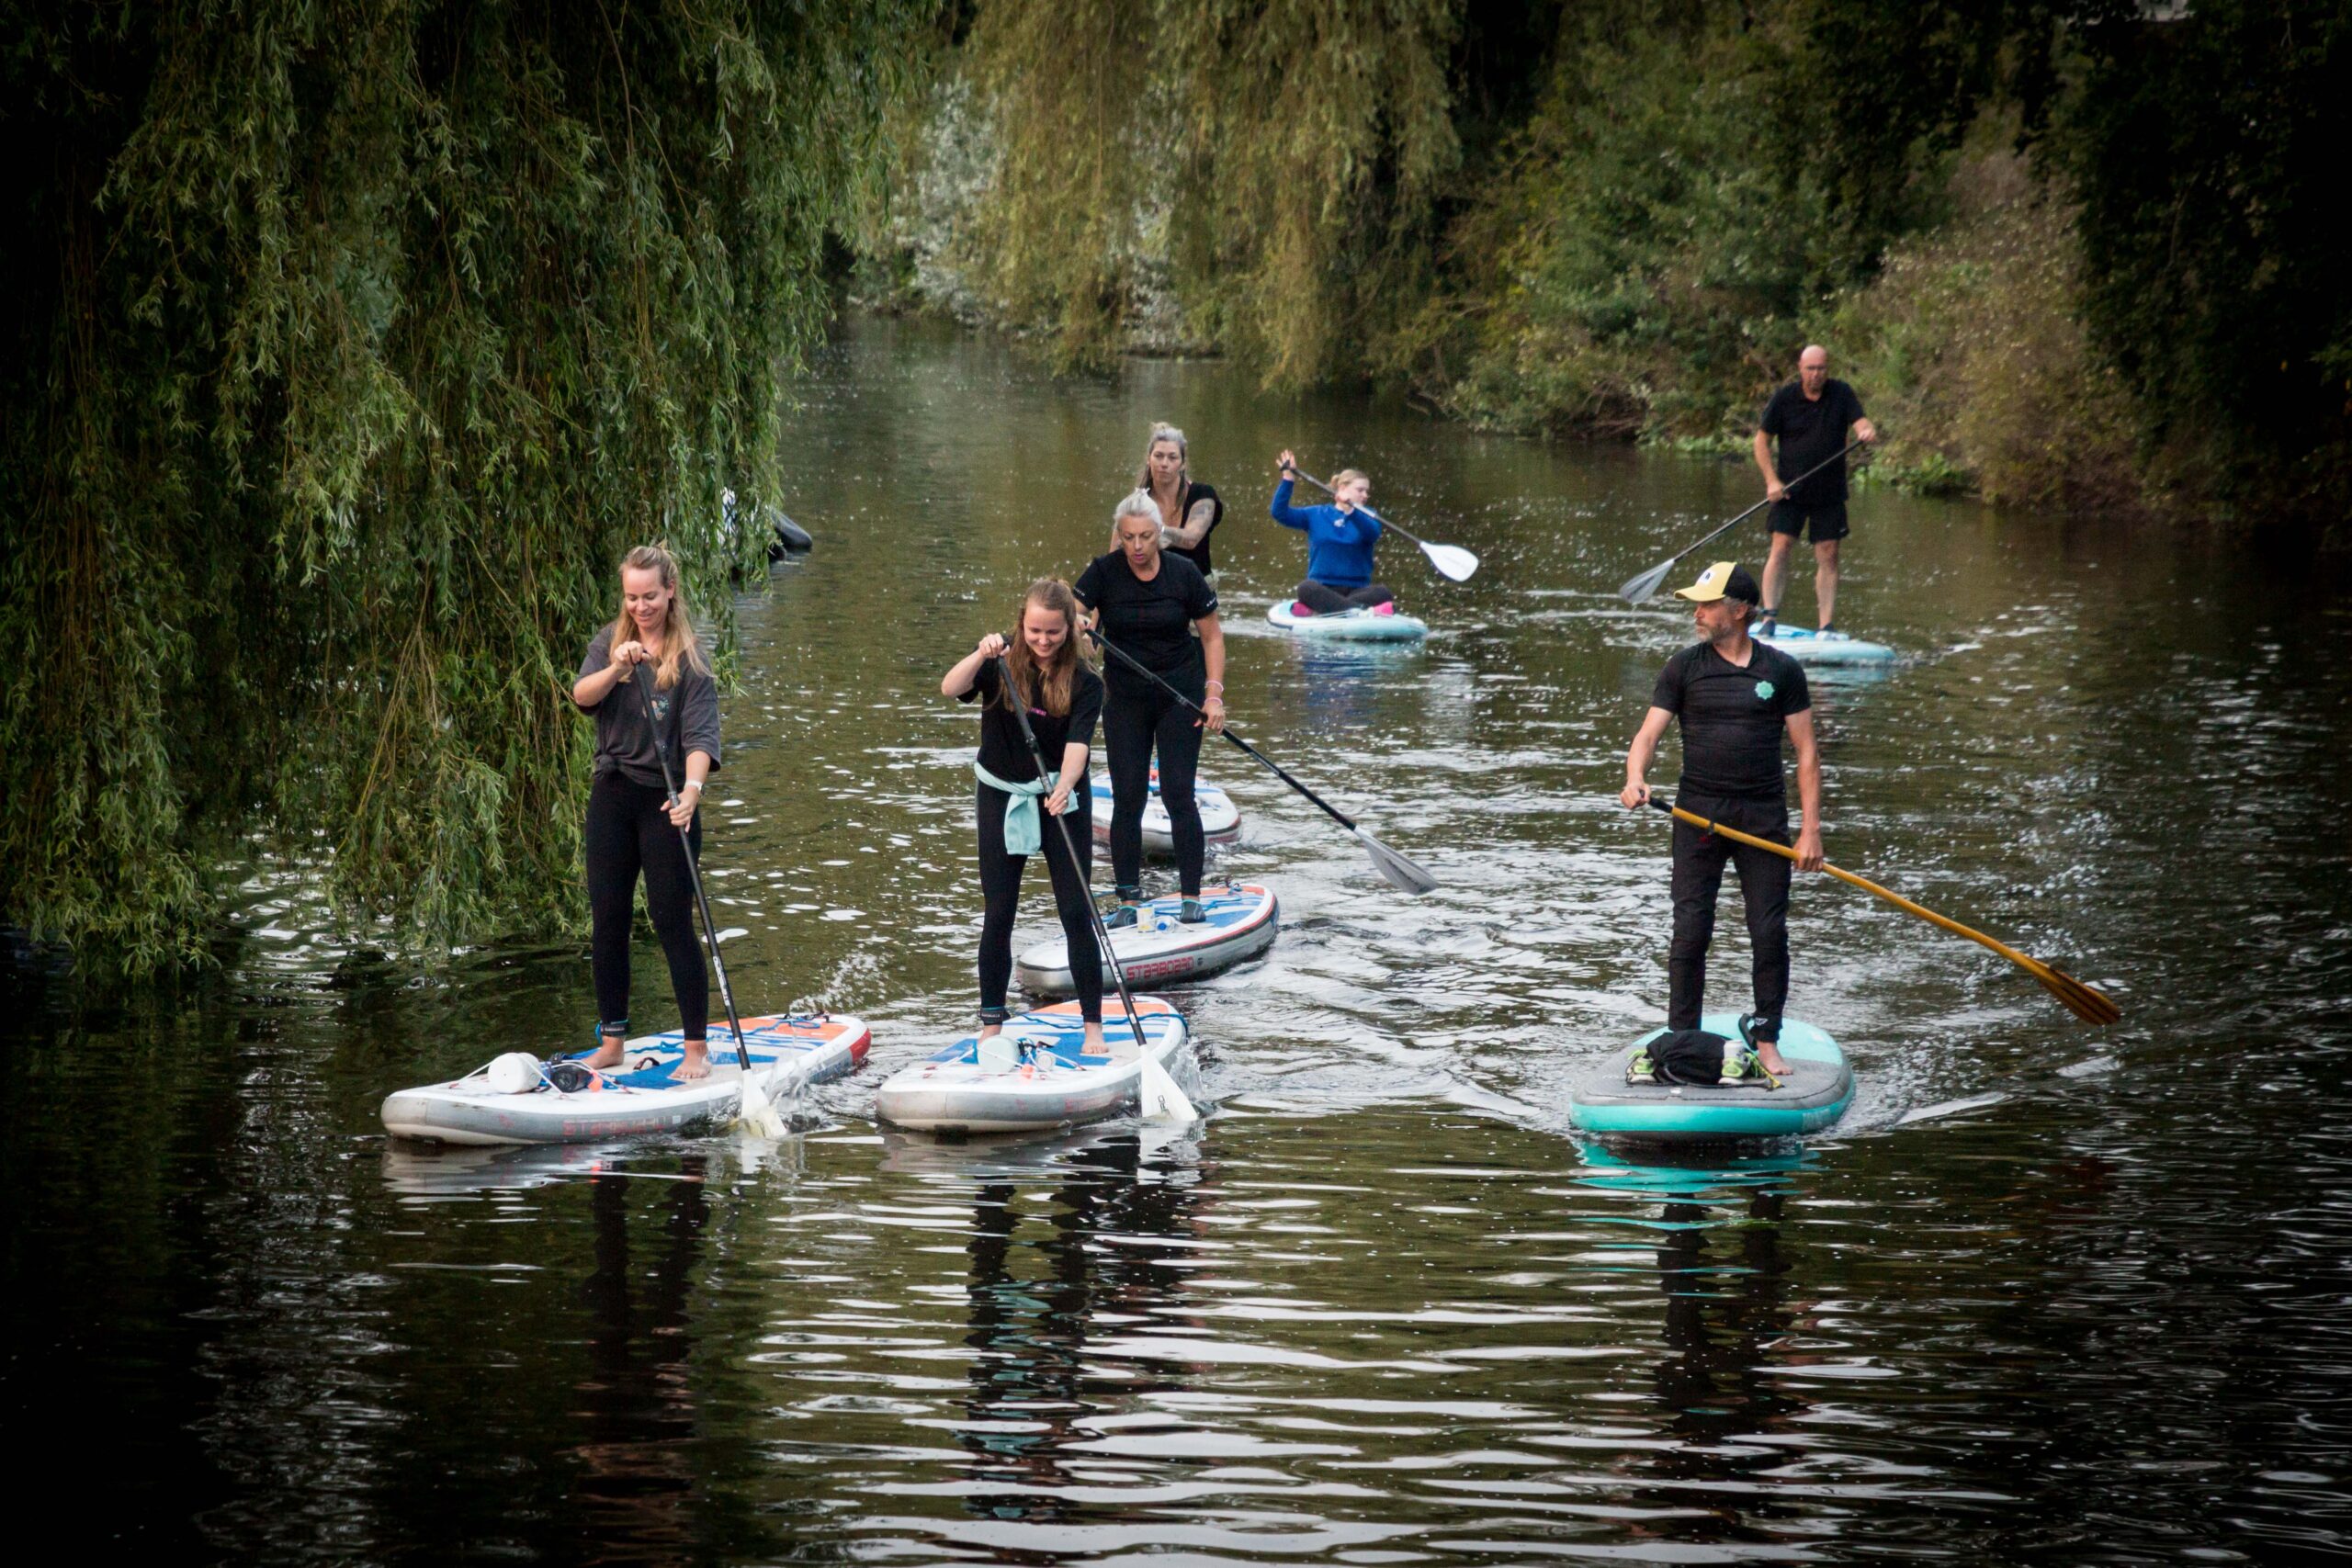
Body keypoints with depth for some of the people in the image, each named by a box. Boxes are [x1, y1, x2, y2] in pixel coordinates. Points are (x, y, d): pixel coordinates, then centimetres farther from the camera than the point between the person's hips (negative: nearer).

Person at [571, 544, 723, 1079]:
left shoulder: (689, 656, -6)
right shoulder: (609, 642, 6)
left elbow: (701, 735, -17)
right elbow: (581, 695, -11)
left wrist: (692, 790, -34)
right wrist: (617, 668, -31)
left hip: (666, 800, -4)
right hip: (612, 795, 4)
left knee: (673, 920, -5)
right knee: (607, 919, 7)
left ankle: (697, 1047, 0)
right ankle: (611, 1041, 17)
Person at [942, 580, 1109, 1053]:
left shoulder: (1084, 684, -8)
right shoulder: (1002, 665, -6)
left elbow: (1077, 746, -21)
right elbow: (950, 689, -23)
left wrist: (1063, 788, -40)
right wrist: (981, 656, -41)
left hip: (1062, 799, -1)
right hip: (1001, 798, 1)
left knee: (1076, 912, -3)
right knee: (998, 914, 3)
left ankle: (1094, 1026, 4)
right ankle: (991, 1024, 13)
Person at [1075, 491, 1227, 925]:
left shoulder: (1183, 573, -9)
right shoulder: (1103, 572, -9)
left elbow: (1212, 636, 1)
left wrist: (1214, 694, -7)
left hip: (1180, 696, -1)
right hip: (1125, 699, 1)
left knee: (1178, 794, -6)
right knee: (1127, 799, 0)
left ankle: (1191, 896, 2)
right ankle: (1128, 900, 6)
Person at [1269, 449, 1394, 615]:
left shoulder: (1366, 516, 11)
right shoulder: (1316, 515, 13)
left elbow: (1373, 533, -12)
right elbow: (1280, 512, 4)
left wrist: (1351, 510, -29)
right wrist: (1287, 479, -7)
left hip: (1356, 590, 1)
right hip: (1323, 589, -1)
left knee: (1382, 593, -31)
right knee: (1306, 589, -35)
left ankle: (1320, 608, -43)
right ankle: (1366, 611, -48)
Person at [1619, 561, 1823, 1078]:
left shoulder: (1782, 670, 5)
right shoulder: (1684, 668, 5)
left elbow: (1806, 752, 6)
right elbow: (1648, 734, 0)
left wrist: (1811, 828, -1)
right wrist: (1635, 779, -22)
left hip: (1763, 817, 0)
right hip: (1699, 815, 0)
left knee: (1770, 933, -1)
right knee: (1690, 932, -5)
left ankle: (1766, 1042, 11)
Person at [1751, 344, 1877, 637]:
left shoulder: (1841, 394, 2)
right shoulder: (1784, 398, -2)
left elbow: (1859, 421, -9)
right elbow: (1762, 439, 3)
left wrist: (1868, 430, -34)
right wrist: (1772, 481, -7)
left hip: (1829, 492, 1)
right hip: (1790, 490, -1)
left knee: (1827, 556, 1)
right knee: (1781, 547, -11)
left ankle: (1827, 626, 2)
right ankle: (1768, 616, -11)